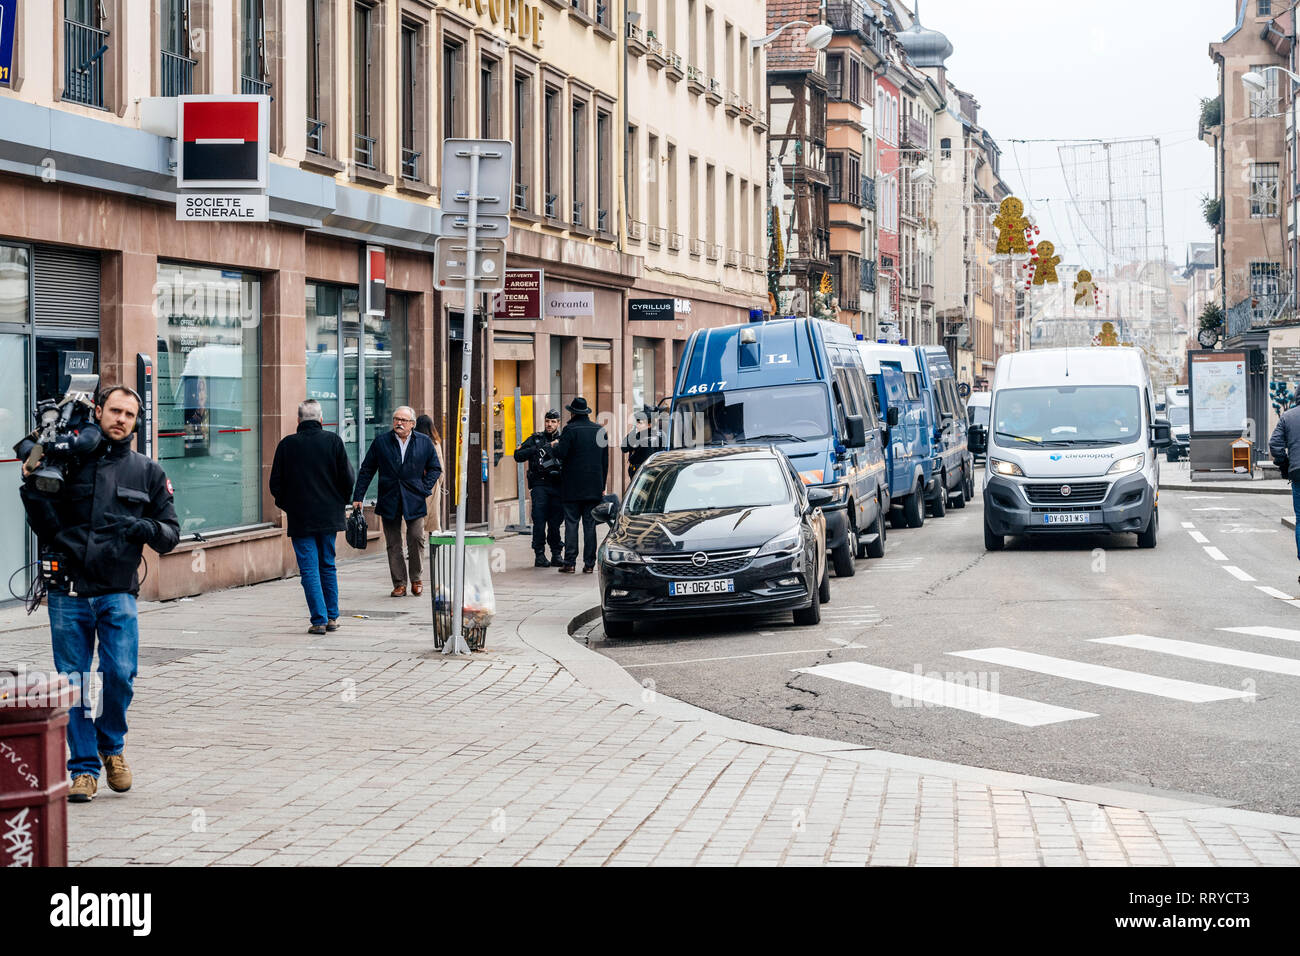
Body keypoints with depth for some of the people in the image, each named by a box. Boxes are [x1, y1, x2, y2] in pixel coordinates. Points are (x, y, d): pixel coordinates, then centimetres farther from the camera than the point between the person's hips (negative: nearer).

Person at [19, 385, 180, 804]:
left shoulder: (147, 471, 12)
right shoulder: (68, 462, 6)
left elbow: (171, 533, 11)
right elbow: (46, 526, 7)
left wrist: (146, 528, -10)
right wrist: (32, 488, -10)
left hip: (118, 593, 0)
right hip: (68, 592, 0)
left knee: (120, 676, -9)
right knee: (73, 682, 1)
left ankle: (111, 747, 19)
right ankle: (83, 766, 13)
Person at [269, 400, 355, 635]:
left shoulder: (287, 444, -5)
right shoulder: (333, 441, -3)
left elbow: (275, 483, 0)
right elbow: (347, 478, -2)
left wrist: (285, 505, 17)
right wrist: (340, 503, 15)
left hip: (300, 518, -2)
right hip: (329, 516, 2)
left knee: (309, 568, 1)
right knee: (328, 565, 15)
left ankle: (319, 620, -4)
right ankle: (332, 617, 17)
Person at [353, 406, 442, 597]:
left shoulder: (424, 443, 3)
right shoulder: (380, 442, 3)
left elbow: (435, 468, 14)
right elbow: (366, 470, 6)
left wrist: (425, 488, 0)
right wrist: (357, 497, 3)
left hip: (414, 501, 0)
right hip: (389, 500, 0)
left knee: (416, 538, -5)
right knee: (393, 544, 2)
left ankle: (417, 580, 14)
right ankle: (399, 584, 8)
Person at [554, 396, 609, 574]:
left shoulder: (570, 429, -8)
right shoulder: (600, 431, 9)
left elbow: (561, 453, -16)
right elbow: (605, 461, 12)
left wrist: (555, 446, 8)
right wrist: (602, 486, 17)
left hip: (572, 486, -4)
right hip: (594, 486, 4)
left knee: (571, 524, -1)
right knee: (590, 524, 5)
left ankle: (569, 562, -4)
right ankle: (589, 564, 3)